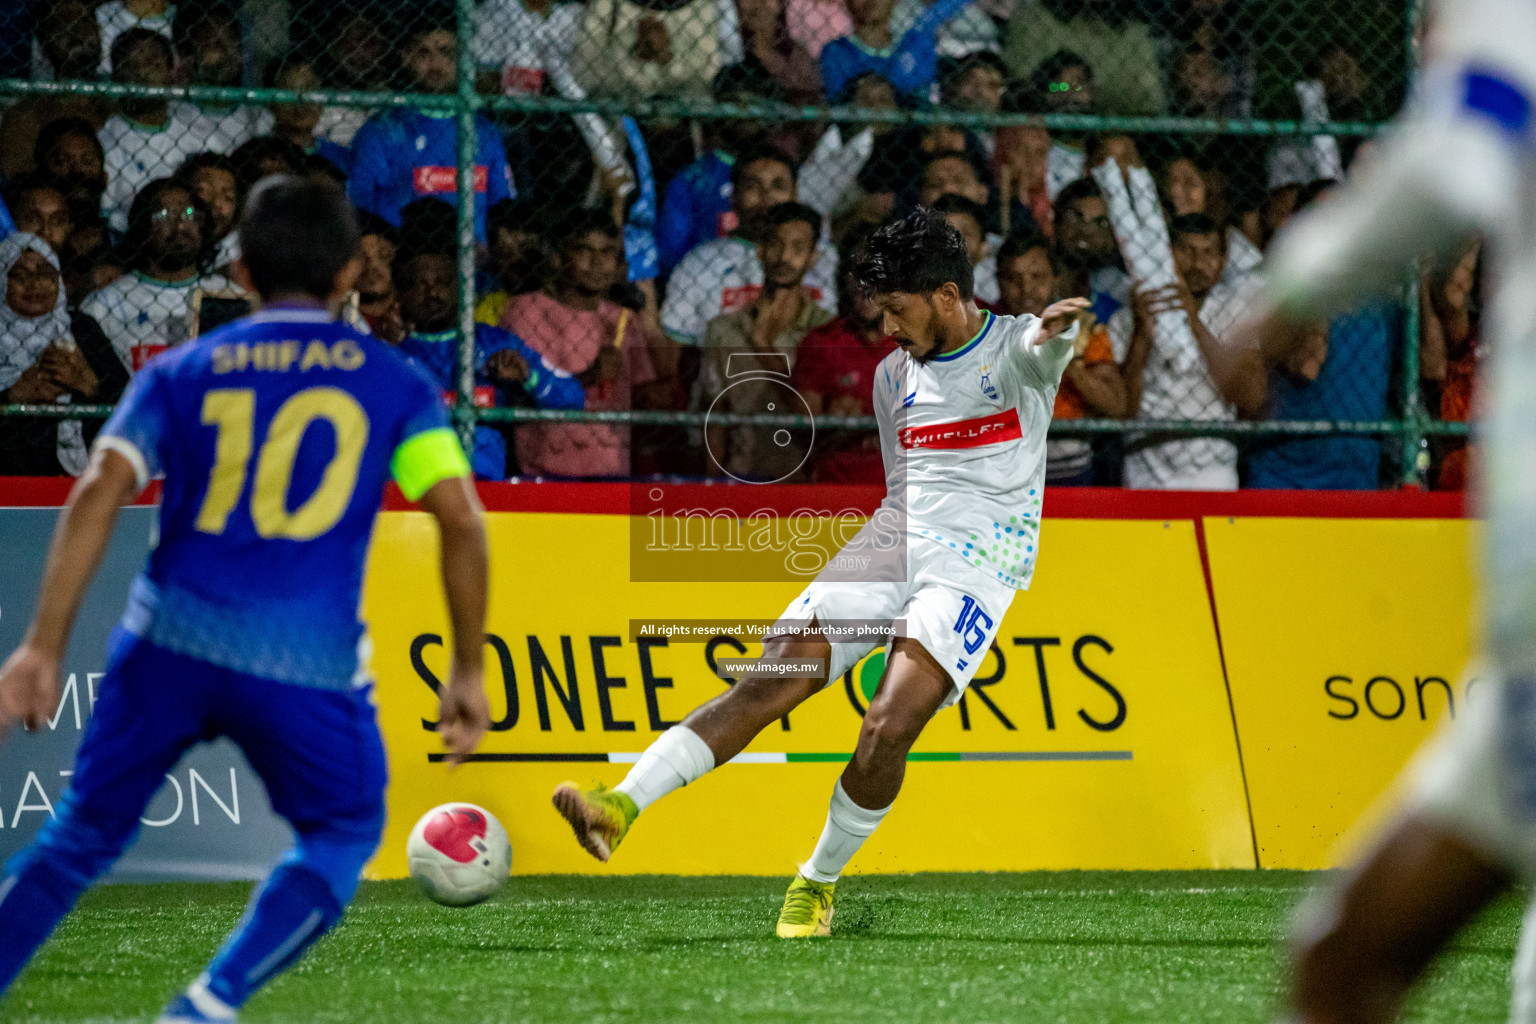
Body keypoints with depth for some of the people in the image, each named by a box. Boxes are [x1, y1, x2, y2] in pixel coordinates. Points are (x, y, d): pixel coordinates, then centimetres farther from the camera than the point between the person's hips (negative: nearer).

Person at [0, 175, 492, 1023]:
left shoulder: (179, 375, 13)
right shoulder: (393, 382, 11)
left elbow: (99, 493, -2)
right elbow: (460, 519, 0)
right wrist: (467, 673, 6)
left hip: (169, 638, 2)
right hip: (307, 661, -2)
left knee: (78, 842, 16)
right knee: (342, 837, 21)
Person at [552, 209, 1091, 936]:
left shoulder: (1013, 348, -1)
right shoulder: (894, 374, 17)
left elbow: (1042, 348, -27)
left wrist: (1054, 333, -50)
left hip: (977, 566, -5)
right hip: (892, 546, 5)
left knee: (888, 727, -22)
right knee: (768, 682, -12)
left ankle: (819, 882, -1)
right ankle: (621, 807, -22)